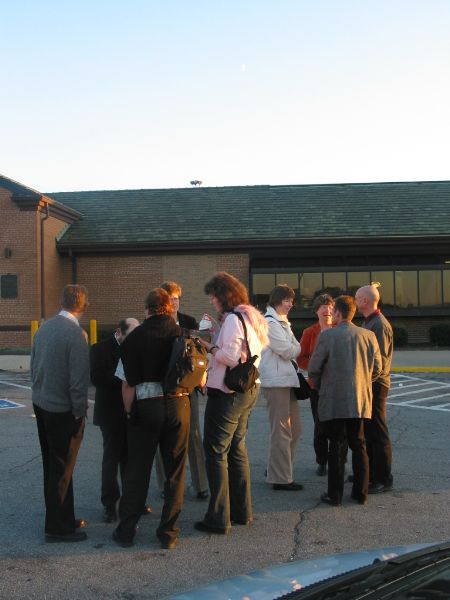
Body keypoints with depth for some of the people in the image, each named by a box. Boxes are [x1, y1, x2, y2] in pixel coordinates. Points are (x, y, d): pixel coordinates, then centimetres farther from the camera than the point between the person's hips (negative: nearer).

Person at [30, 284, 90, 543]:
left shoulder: (44, 327, 2)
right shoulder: (76, 333, -20)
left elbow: (34, 366, 8)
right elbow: (79, 379, -20)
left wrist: (40, 393, 16)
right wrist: (80, 413, -10)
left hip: (41, 405, 8)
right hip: (62, 410, -7)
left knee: (52, 465, 17)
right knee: (62, 470, 4)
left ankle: (63, 519, 31)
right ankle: (58, 528, 14)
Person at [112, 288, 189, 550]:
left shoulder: (135, 337, -2)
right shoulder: (183, 334, 2)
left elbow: (127, 384, -2)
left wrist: (130, 412, 9)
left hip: (146, 406, -1)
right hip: (178, 405, 1)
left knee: (137, 471, 9)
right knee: (175, 472, 10)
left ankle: (126, 531, 17)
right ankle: (168, 533, 14)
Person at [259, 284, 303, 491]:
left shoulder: (283, 323, 21)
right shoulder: (269, 323, -11)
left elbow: (295, 350, 17)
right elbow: (288, 351, -14)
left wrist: (291, 349, -3)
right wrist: (295, 348, 5)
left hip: (287, 380, 10)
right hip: (276, 382, -10)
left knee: (294, 428, 13)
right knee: (281, 431, -6)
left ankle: (277, 471, 24)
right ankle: (280, 479, 1)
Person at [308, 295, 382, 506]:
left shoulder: (327, 335, -11)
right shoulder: (369, 336, 1)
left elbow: (313, 368, -6)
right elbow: (376, 368, 7)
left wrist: (319, 386, 12)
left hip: (334, 401, -4)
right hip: (360, 401, 4)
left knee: (337, 447, 4)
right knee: (358, 445, 14)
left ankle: (335, 494, 8)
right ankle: (361, 492, 18)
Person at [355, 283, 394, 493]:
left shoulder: (379, 325, -17)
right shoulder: (368, 323, 15)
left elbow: (380, 360, -22)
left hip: (375, 384, -10)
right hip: (367, 384, 10)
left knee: (377, 433, -4)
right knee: (367, 431, 16)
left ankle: (383, 479, 3)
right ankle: (369, 473, 27)